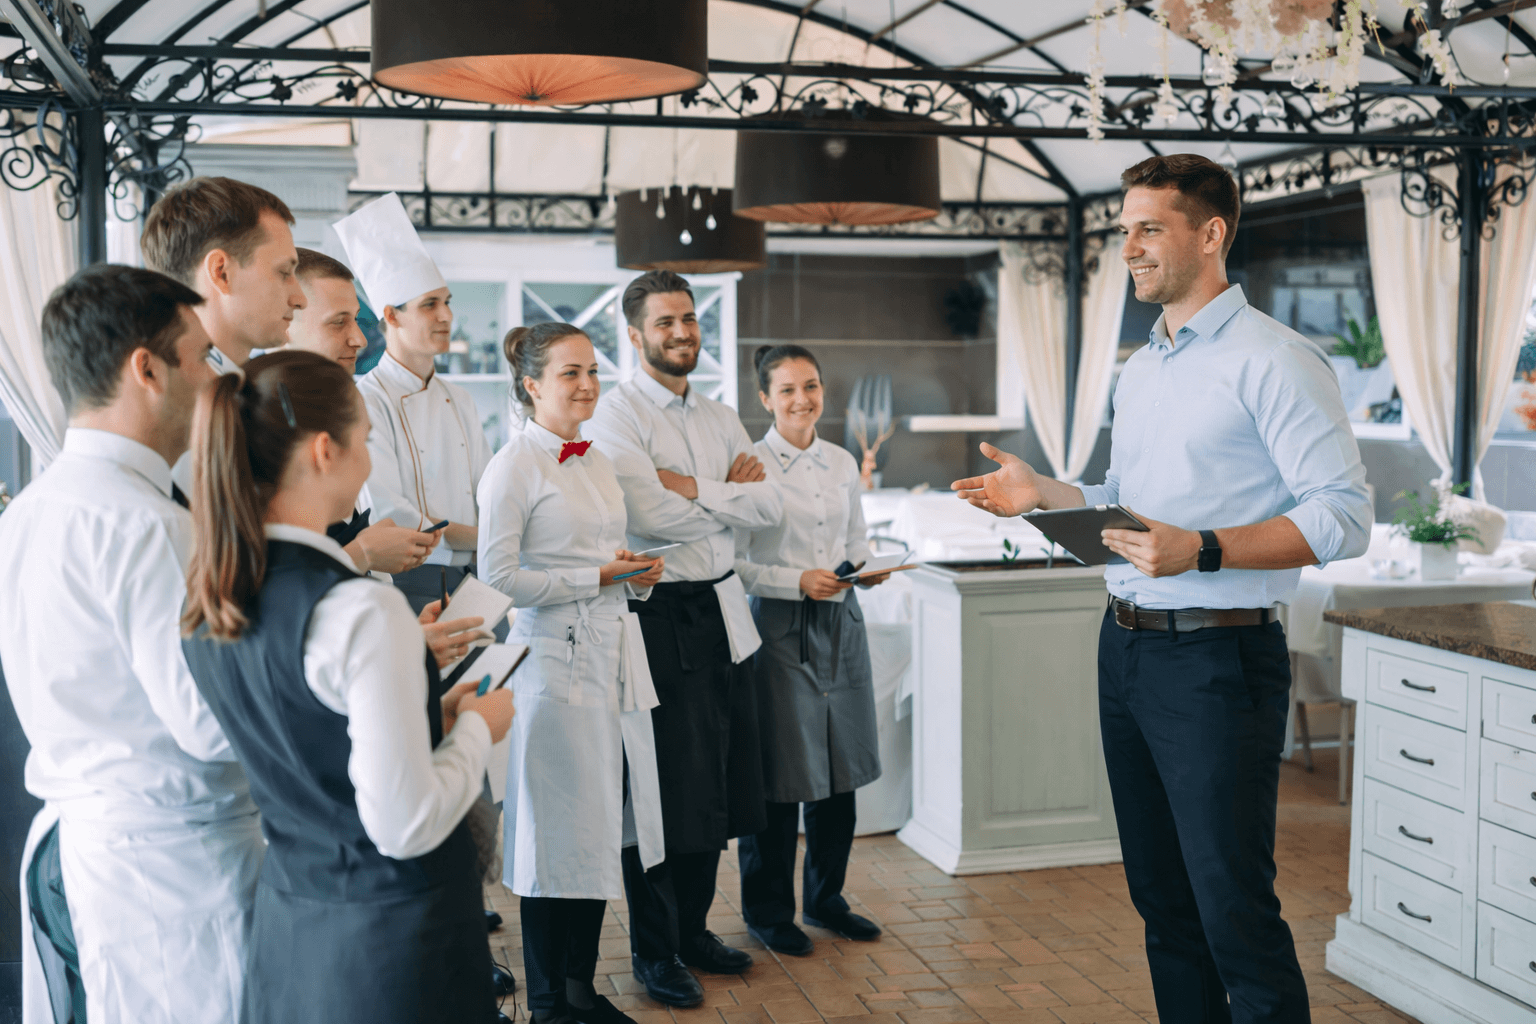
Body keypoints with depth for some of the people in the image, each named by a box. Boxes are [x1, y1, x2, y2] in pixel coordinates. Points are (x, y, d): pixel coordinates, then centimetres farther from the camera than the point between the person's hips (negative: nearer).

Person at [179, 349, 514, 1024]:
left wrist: (432, 707, 12)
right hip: (389, 932, -8)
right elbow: (407, 826, -23)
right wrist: (478, 727, -7)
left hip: (286, 920, 8)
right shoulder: (363, 611, -25)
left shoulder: (206, 604, 0)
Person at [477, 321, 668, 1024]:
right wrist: (598, 576, -14)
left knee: (601, 828, 11)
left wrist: (638, 575, 4)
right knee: (557, 835, -1)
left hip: (615, 654, 8)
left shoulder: (597, 461, 15)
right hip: (555, 659, -7)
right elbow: (498, 576, -14)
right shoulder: (514, 466, -8)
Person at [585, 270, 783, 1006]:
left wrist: (695, 490, -10)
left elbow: (770, 507, 2)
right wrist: (731, 492, -7)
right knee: (668, 789, 1)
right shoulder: (615, 415, -8)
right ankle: (653, 953, 18)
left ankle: (692, 930, 31)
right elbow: (653, 517, -21)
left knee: (718, 787, 14)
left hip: (723, 612, 7)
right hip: (660, 618, -7)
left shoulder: (720, 418, 13)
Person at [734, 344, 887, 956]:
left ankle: (826, 898, 28)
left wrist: (867, 571, -3)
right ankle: (767, 911, 16)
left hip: (840, 625, 6)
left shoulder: (843, 465, 11)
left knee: (841, 769, 11)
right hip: (778, 629, -5)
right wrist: (797, 582, -19)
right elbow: (734, 563, -10)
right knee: (779, 775, 0)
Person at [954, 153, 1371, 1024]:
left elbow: (1343, 518, -17)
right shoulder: (1140, 370, 16)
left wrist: (1202, 551, -27)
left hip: (1218, 657, -8)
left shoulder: (1273, 358, -10)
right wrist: (1041, 493, 9)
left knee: (1234, 909, -4)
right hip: (1127, 649, 8)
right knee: (1161, 897, 15)